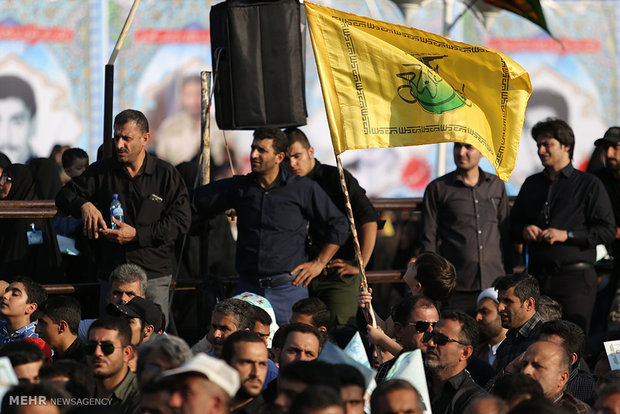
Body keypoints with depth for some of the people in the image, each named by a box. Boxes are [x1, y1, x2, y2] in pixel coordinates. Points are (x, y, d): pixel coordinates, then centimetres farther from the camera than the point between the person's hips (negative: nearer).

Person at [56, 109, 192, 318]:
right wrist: (84, 205, -16)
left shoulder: (166, 174, 1)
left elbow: (181, 221, -5)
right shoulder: (101, 171, 9)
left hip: (154, 277, -2)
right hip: (110, 274, 2)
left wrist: (137, 234, -15)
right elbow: (66, 195, 8)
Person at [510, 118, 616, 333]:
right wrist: (524, 231, 2)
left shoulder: (589, 184, 3)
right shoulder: (531, 184, 18)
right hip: (537, 275, 4)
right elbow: (514, 224, 26)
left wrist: (566, 235, -12)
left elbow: (608, 231, -4)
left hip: (575, 276, -4)